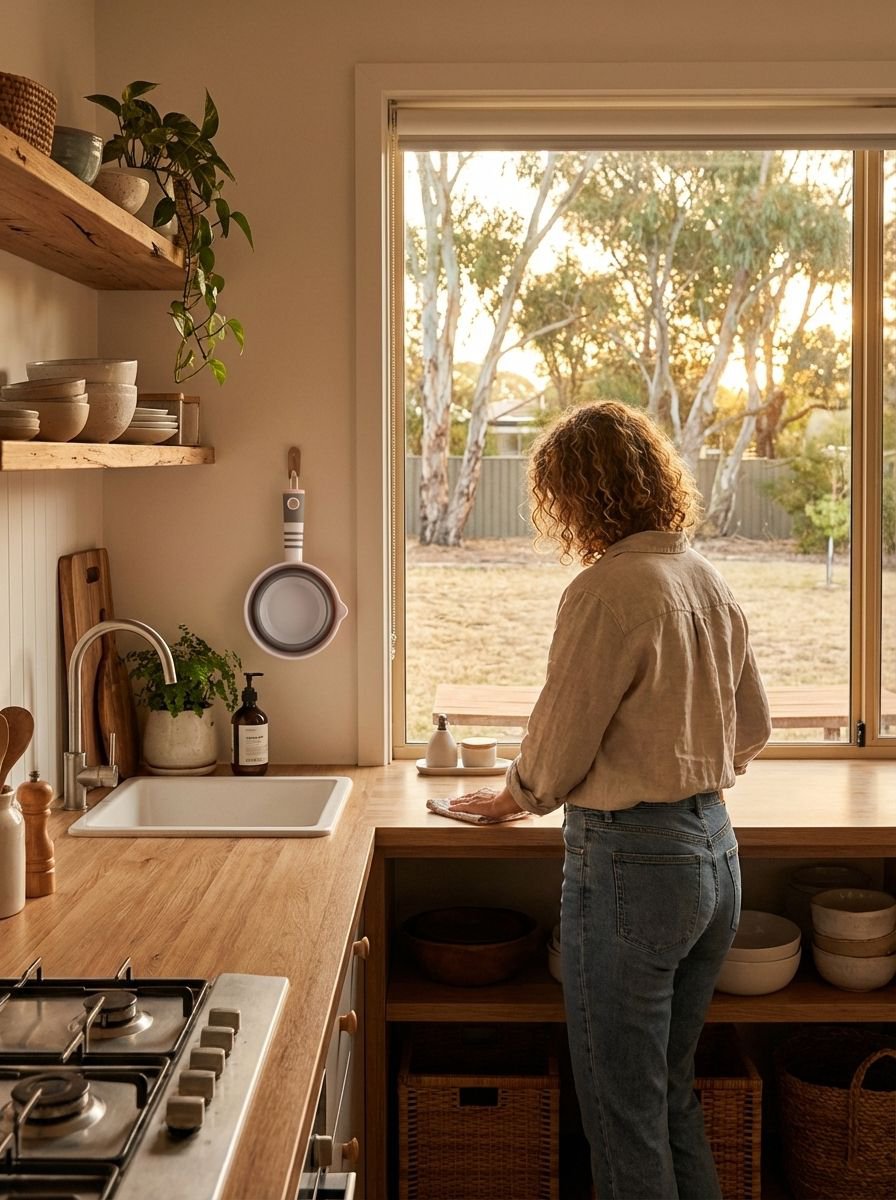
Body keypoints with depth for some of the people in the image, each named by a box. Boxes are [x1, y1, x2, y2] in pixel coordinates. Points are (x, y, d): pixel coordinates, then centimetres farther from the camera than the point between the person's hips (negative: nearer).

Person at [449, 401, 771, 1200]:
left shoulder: (607, 590, -18)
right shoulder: (709, 581, 6)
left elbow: (556, 753, -12)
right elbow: (754, 730, 15)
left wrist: (515, 796, 8)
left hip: (632, 862, -8)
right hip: (715, 851, 8)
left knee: (624, 1110, 8)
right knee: (673, 1091, 22)